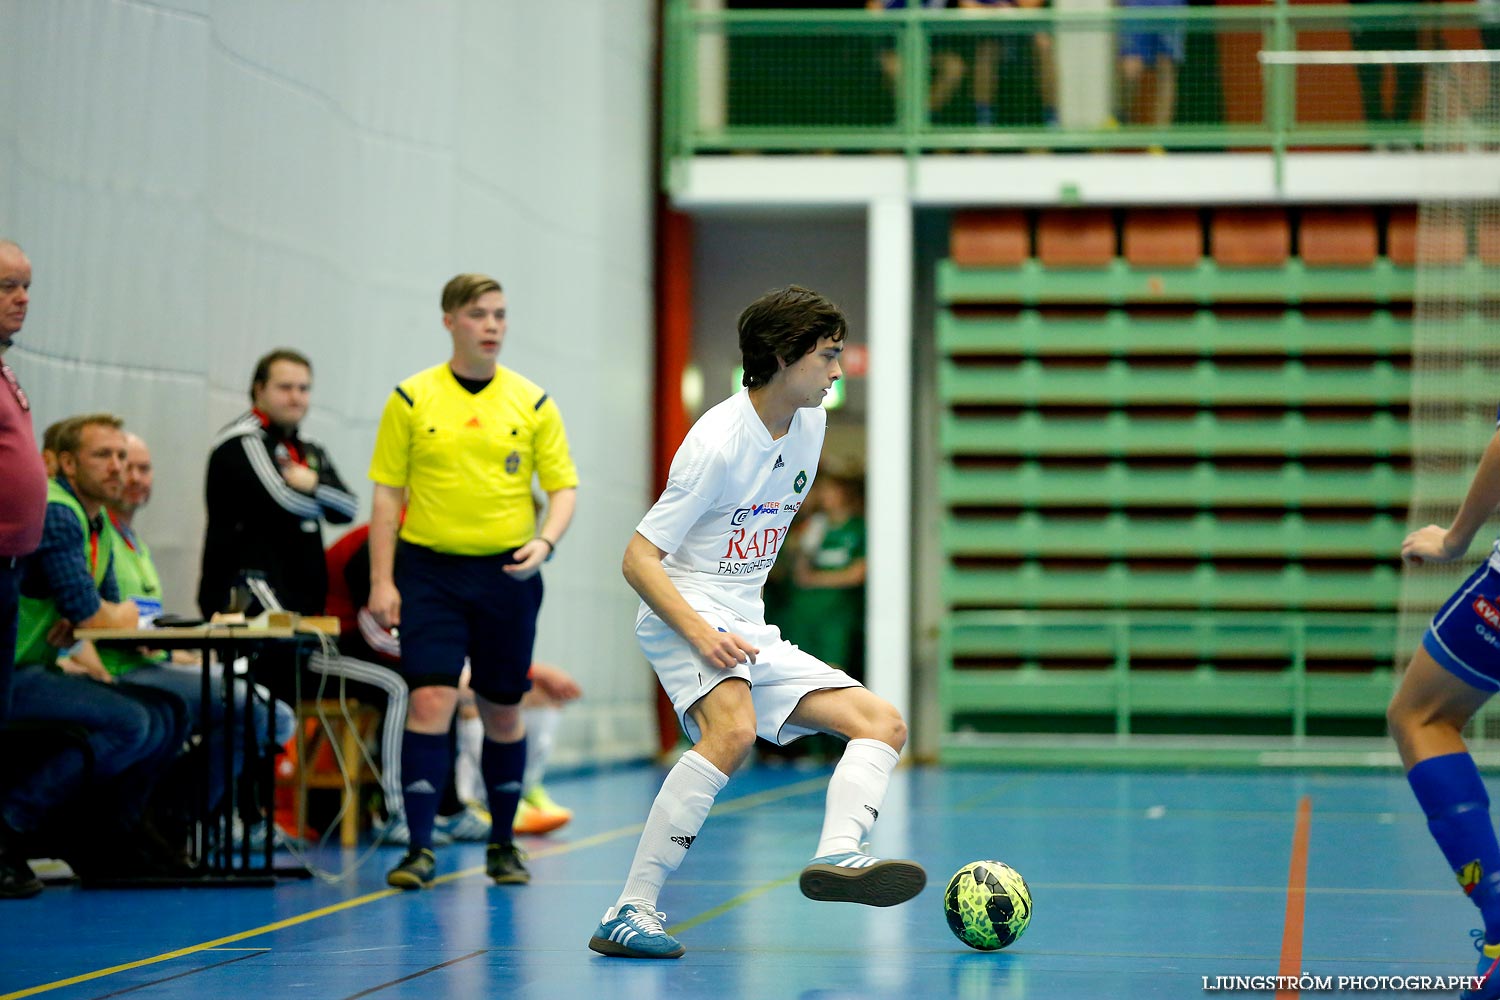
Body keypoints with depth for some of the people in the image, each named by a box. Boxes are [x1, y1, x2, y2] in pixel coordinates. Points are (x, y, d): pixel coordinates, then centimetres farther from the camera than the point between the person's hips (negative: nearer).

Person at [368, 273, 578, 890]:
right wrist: (381, 582, -4)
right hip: (430, 568, -1)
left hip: (508, 573, 2)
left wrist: (545, 542, -15)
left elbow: (563, 487, 5)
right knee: (430, 700, -13)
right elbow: (387, 494, 2)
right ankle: (420, 849, -10)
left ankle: (502, 844, 23)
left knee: (502, 711, 8)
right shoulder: (411, 399, 1)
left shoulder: (533, 403, 4)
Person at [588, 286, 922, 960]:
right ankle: (630, 914, -33)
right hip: (687, 616, -9)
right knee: (734, 729, -35)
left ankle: (836, 855, -30)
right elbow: (638, 559, -17)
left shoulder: (810, 424, 9)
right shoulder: (717, 443, -16)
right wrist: (700, 633, -30)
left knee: (883, 725, -3)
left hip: (751, 632, 9)